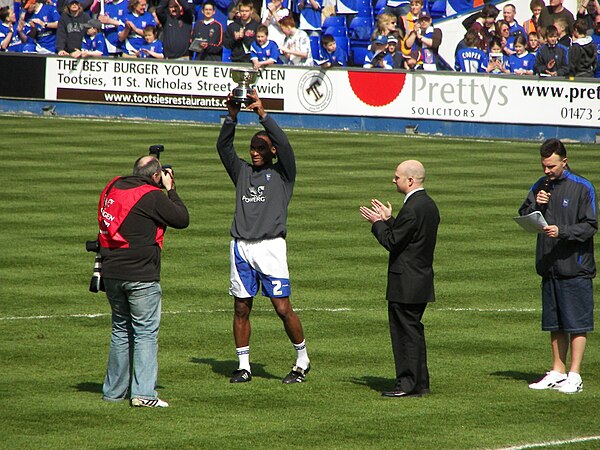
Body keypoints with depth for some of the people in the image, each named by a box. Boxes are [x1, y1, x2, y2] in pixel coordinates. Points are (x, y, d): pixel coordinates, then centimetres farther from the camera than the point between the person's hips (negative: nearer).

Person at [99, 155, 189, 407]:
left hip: (111, 274, 7)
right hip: (141, 276, -7)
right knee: (146, 332, -2)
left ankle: (114, 390, 22)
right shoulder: (153, 197, -12)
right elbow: (183, 220, -4)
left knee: (120, 331, 18)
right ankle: (143, 392, -10)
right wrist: (171, 189, 6)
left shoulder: (112, 189, 9)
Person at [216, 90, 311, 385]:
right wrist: (232, 116, -7)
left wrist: (262, 114, -16)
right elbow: (223, 147, 7)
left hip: (270, 247, -4)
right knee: (241, 308, 5)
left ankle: (302, 361, 10)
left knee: (283, 308, -6)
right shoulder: (242, 172, 17)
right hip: (241, 247, 4)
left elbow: (283, 144, -10)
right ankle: (244, 366, 13)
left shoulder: (282, 173, 6)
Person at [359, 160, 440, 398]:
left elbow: (392, 242, -18)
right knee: (414, 331, 16)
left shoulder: (412, 209, -21)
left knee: (406, 332, -4)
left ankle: (408, 384, -1)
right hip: (422, 279, 10)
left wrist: (377, 223, -4)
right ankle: (420, 382, 21)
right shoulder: (429, 205, 11)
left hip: (406, 284, -10)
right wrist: (388, 219, 15)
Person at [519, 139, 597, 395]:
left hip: (575, 267, -6)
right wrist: (536, 205, -8)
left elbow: (590, 227, -9)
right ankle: (557, 373, 17)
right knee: (555, 325, 11)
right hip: (549, 267, 6)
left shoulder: (582, 188, -6)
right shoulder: (540, 187, 12)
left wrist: (561, 231, -21)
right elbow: (523, 219, 11)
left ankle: (574, 376, -2)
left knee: (576, 324, -4)